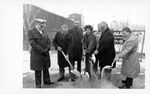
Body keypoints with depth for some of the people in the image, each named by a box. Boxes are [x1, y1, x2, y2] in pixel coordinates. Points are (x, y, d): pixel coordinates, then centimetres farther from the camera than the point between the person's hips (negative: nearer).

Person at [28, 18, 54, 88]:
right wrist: (42, 50, -18)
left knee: (46, 68, 15)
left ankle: (46, 81, 29)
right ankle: (38, 84, 16)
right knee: (38, 70, 3)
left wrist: (47, 49, -6)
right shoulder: (31, 32, -8)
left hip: (45, 54, 6)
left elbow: (48, 41, 13)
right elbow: (33, 44, -16)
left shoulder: (43, 32, 13)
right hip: (37, 55, -6)